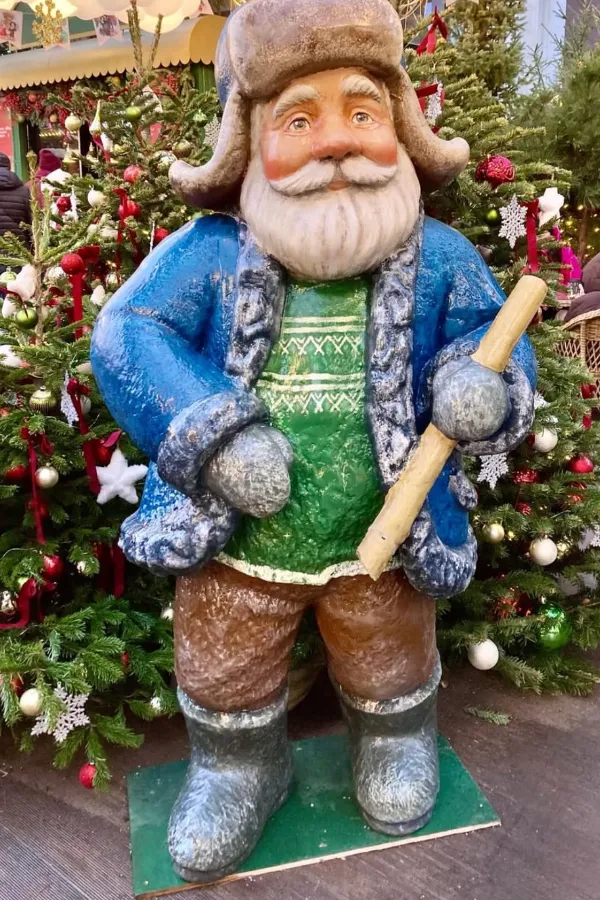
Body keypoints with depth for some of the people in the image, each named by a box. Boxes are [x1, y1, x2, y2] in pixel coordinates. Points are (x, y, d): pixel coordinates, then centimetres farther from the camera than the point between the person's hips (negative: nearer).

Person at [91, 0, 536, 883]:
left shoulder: (440, 259, -9)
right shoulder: (206, 254, -14)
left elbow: (493, 333, 0)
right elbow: (126, 334, -17)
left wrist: (485, 382, -24)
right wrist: (211, 432, -30)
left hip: (383, 543, 1)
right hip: (232, 539, 0)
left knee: (391, 675, 28)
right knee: (223, 686, 24)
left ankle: (396, 741, 62)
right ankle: (239, 768, 56)